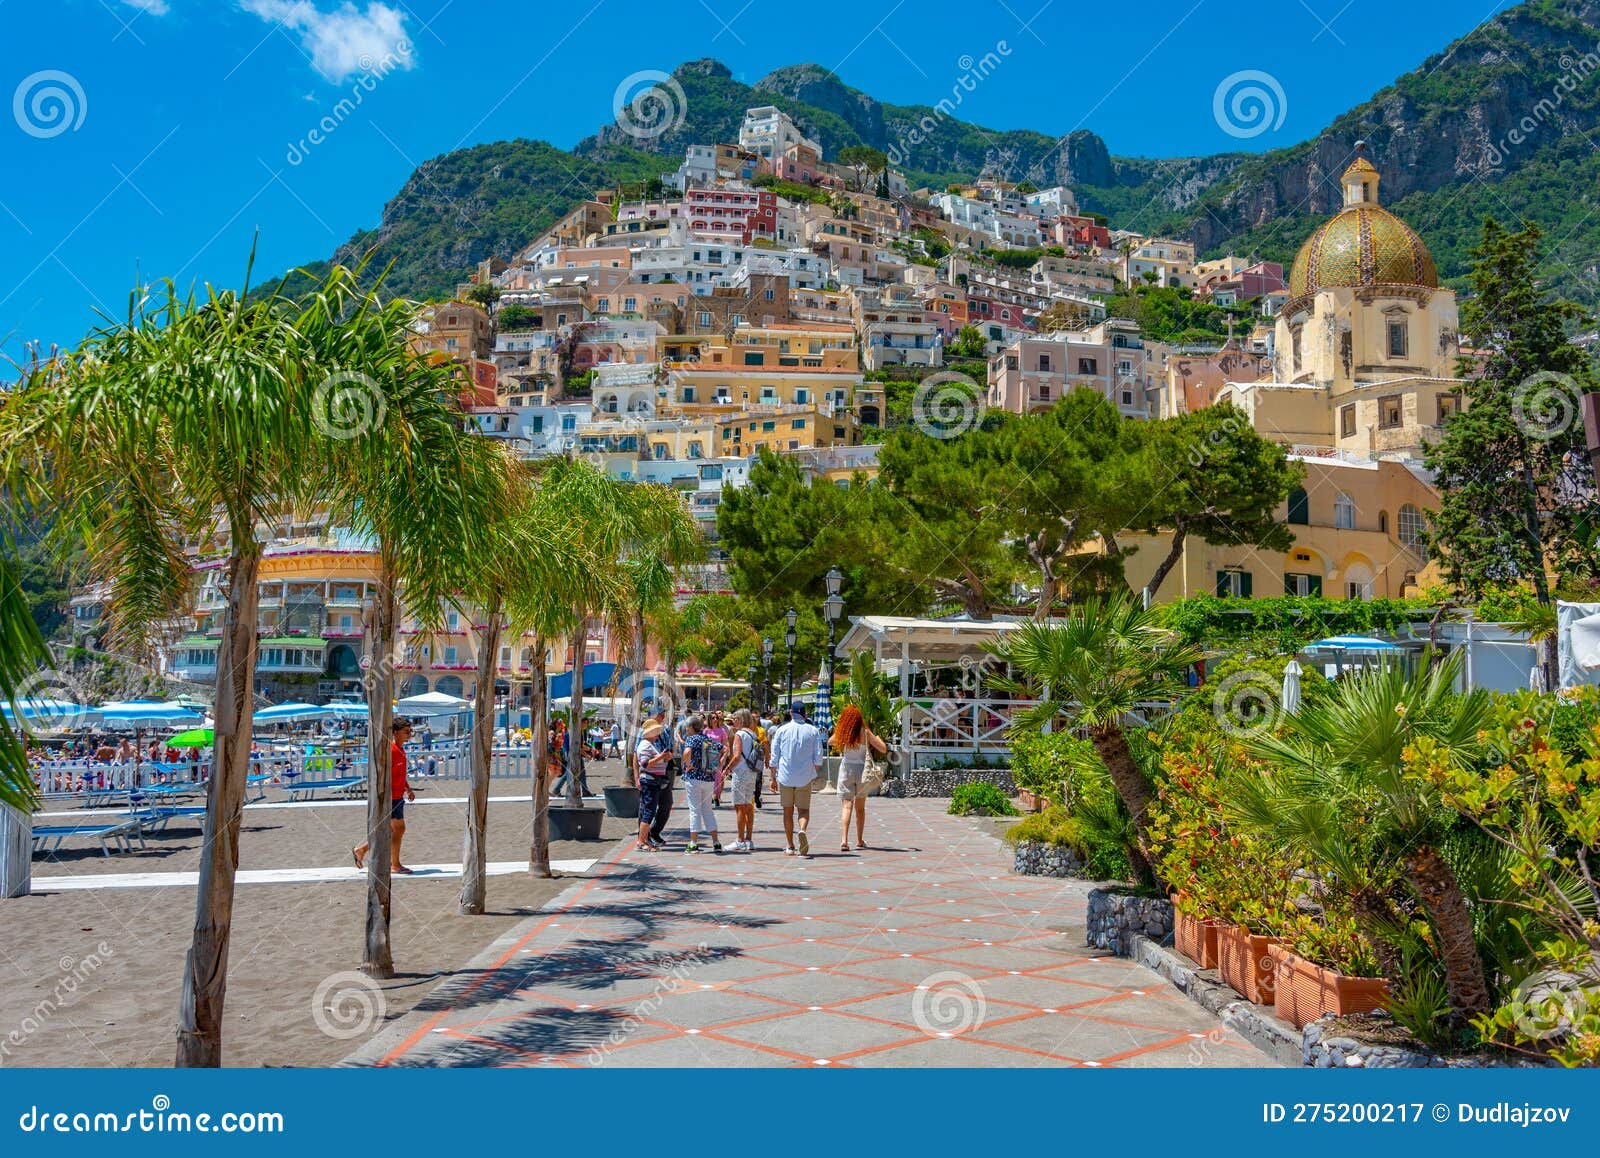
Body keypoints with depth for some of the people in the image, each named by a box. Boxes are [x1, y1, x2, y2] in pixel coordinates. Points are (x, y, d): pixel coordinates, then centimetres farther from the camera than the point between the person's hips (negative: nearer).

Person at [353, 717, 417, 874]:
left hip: (398, 796, 10)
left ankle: (361, 849, 24)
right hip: (391, 797, -10)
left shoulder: (400, 750, 14)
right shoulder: (390, 750, -17)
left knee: (390, 831, 14)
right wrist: (387, 797, -24)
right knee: (399, 829, -4)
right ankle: (395, 865, 6)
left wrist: (408, 789, 18)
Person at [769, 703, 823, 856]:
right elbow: (818, 758, 1)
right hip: (805, 777, 0)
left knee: (788, 811, 9)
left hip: (785, 776, 0)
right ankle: (802, 830, -22)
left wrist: (773, 777, 9)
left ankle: (789, 846, 10)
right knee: (803, 809, 8)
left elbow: (774, 757, 2)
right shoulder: (813, 731, 1)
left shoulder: (782, 730, 1)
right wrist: (815, 774, 15)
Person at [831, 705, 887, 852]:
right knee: (860, 808, 15)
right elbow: (883, 749, -5)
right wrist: (877, 738, 13)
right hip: (862, 770, 0)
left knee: (847, 806, -3)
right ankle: (860, 841, 24)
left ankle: (844, 840, -20)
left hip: (846, 770, 0)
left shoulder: (841, 733, -5)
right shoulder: (865, 732, -9)